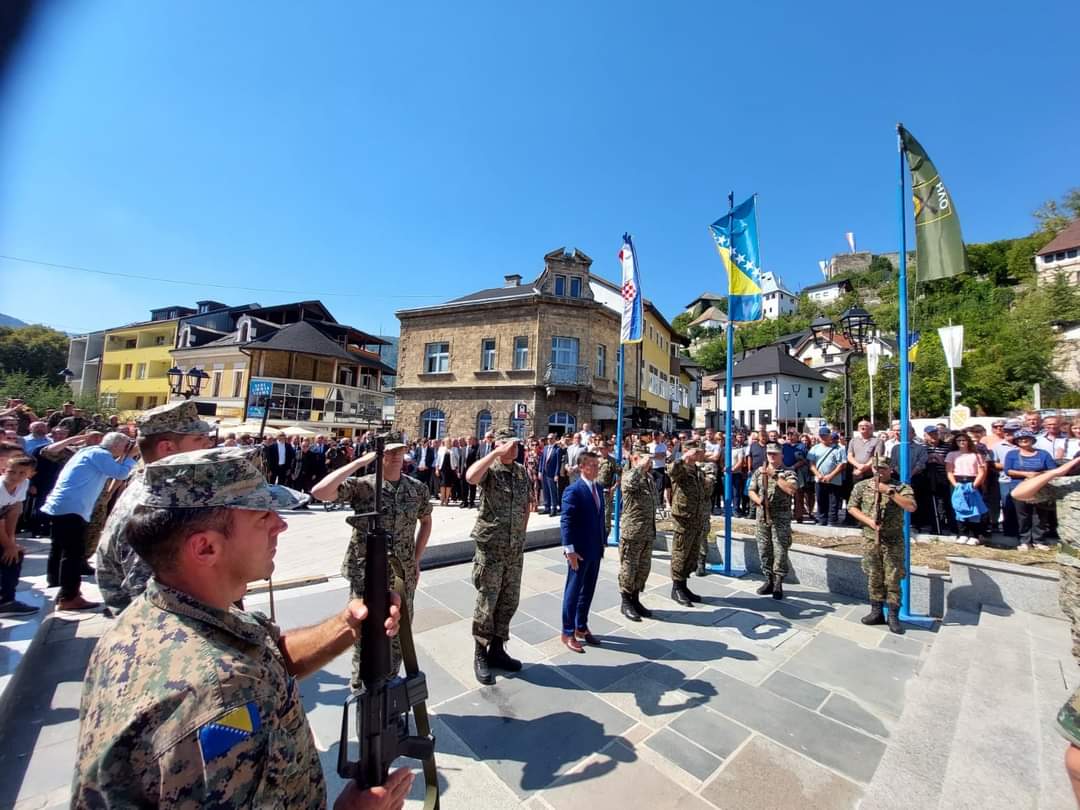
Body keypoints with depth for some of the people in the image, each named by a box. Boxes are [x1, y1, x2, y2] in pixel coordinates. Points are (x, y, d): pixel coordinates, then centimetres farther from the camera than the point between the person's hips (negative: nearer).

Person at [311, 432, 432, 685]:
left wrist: (416, 560, 7)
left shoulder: (418, 488, -1)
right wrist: (359, 462, -24)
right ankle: (361, 688, 39)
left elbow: (426, 521, 13)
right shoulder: (362, 486, -10)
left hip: (403, 574, 3)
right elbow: (319, 492, -25)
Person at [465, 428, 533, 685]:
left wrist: (521, 532, 11)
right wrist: (497, 452, -32)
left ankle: (497, 650, 34)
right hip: (490, 547, -6)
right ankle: (480, 654, 26)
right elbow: (471, 477, -35)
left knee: (509, 602, 16)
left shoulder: (522, 471, 6)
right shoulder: (489, 469, -11)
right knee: (486, 603, 6)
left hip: (515, 549, 6)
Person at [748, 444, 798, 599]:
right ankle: (768, 580, 21)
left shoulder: (788, 473, -3)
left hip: (781, 517, -4)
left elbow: (792, 489, -21)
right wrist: (758, 500, -12)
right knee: (764, 550, 9)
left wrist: (774, 475, -19)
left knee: (780, 550, -2)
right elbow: (751, 491, 8)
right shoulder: (759, 471, 10)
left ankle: (778, 583, 9)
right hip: (762, 516, 4)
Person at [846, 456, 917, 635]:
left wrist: (889, 491, -22)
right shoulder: (861, 486, 3)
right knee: (873, 578, 11)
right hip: (870, 539, 2)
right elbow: (851, 507, 3)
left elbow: (911, 507, -18)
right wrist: (869, 521, -11)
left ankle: (893, 617, 14)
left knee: (893, 579, 2)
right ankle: (876, 612, 22)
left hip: (893, 541, -2)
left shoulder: (902, 487, -3)